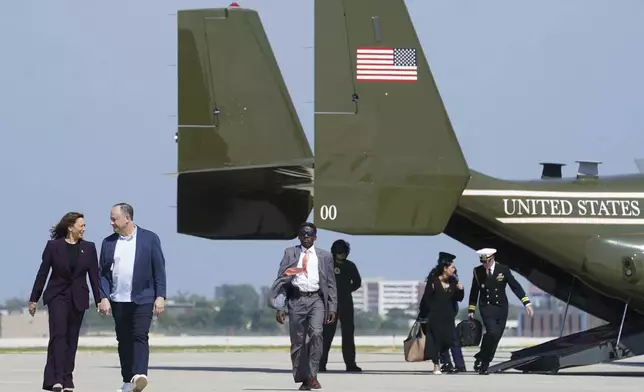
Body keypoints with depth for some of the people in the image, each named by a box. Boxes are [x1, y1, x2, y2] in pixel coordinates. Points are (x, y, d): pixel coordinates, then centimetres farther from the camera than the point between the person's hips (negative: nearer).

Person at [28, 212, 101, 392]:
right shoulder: (53, 246, -2)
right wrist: (34, 299, 1)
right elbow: (42, 273, 1)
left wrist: (99, 300, -1)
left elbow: (94, 275, 5)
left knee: (72, 339, 5)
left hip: (78, 298, 3)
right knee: (58, 334, -16)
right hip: (57, 295, -3)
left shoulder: (89, 248, 5)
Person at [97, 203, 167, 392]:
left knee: (140, 336, -16)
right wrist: (104, 297, -2)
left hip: (142, 299, -4)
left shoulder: (149, 238, 1)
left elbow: (159, 269, 0)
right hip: (118, 300, 4)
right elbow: (103, 272, 9)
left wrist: (160, 296, -7)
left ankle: (139, 375, -29)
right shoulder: (108, 242, 9)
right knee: (124, 340, 6)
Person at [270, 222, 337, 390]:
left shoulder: (325, 256, 11)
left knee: (316, 333, -21)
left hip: (316, 300, -1)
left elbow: (331, 283, 11)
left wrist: (332, 307, 1)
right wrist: (279, 306, -3)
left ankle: (312, 375, -15)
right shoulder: (290, 253, 10)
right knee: (298, 341, 2)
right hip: (296, 299, 1)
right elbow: (281, 280, 6)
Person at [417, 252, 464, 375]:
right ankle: (436, 365, 8)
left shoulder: (453, 282, 3)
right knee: (435, 338, -1)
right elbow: (426, 299, -4)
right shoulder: (433, 281, -9)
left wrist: (460, 290, -10)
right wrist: (422, 315, -1)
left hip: (448, 316, 4)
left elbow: (458, 299, 10)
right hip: (434, 316, -4)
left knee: (448, 339, -3)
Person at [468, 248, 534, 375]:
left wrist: (527, 303, -10)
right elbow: (474, 292, 9)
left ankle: (484, 364, 13)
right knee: (492, 332, -22)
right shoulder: (477, 271, 1)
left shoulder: (503, 269, -2)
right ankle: (481, 358, -6)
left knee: (496, 337, 1)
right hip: (486, 307, -2)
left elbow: (515, 286, -3)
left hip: (501, 307, 2)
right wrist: (471, 309, 9)